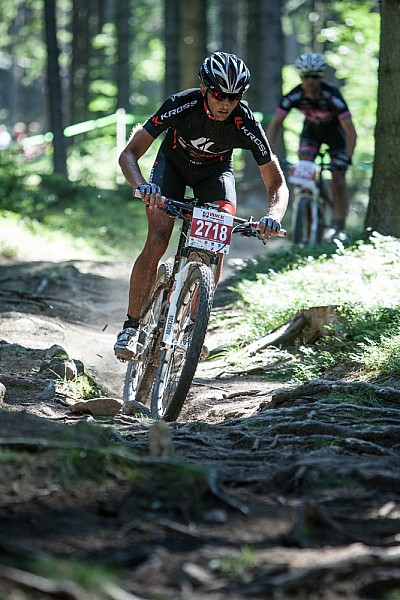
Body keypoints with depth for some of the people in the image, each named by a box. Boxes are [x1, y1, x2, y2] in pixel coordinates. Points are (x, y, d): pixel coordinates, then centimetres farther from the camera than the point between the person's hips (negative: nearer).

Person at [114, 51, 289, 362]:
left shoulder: (246, 124, -31)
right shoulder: (181, 106, -34)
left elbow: (277, 184, -24)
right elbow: (129, 154, -32)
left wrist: (273, 215, -45)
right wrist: (141, 185, -53)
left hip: (216, 170, 1)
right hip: (173, 162, -1)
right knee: (157, 242, -20)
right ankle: (131, 326, -12)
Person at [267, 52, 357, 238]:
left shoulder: (332, 96, -35)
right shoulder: (294, 96, -27)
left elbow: (350, 131, -34)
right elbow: (275, 124, -21)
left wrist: (346, 157, -46)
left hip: (335, 130, -3)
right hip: (311, 129, 3)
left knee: (338, 179, -7)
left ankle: (338, 226, 3)